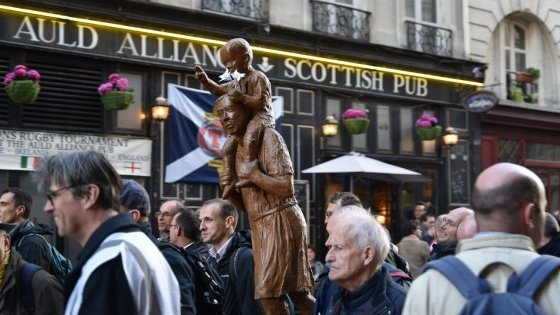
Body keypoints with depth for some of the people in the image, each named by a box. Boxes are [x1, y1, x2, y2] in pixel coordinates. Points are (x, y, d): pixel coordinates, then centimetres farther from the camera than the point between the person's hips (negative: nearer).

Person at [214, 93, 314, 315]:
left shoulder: (268, 138, -9)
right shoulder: (236, 150, 16)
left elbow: (287, 187, -17)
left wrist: (254, 175, -17)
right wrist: (229, 191, 0)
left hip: (281, 221, -8)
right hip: (260, 226, 8)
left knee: (268, 291, -10)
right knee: (296, 291, 8)